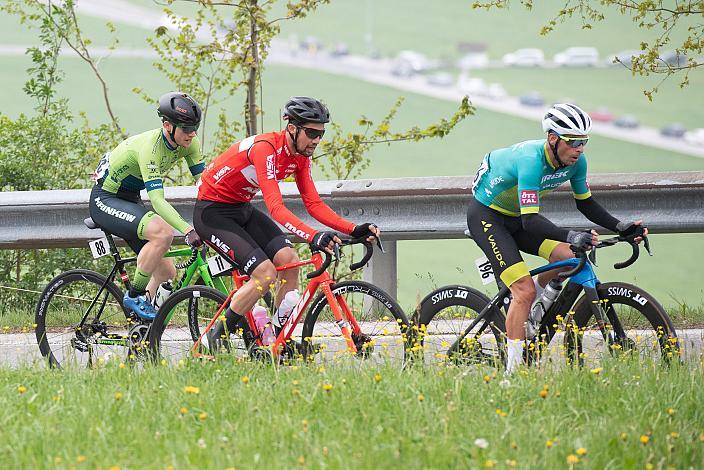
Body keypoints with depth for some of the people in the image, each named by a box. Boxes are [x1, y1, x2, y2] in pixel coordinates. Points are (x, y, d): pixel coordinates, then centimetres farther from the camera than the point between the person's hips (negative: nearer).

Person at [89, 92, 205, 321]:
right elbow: (157, 200, -40)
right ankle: (134, 296, -18)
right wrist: (188, 231, -51)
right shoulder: (150, 146, -32)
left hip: (129, 200, 9)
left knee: (167, 272, 2)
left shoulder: (188, 142, -9)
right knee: (163, 233, -32)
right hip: (105, 201, -9)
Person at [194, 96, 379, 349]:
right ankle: (218, 336, -5)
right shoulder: (265, 148, -29)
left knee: (289, 260, -12)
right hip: (212, 213, -8)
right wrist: (313, 236, -50)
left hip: (242, 210, 8)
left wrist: (354, 230, -16)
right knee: (266, 274, -20)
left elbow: (314, 204, -3)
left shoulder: (300, 157, -2)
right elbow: (276, 207, -38)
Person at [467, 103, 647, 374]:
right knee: (525, 290, -20)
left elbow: (586, 204, 3)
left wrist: (620, 227, -11)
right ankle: (513, 369, -15)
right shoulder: (532, 161, -34)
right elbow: (531, 221, -39)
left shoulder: (576, 162, -12)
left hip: (516, 218, 7)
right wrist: (571, 236, -52)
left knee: (569, 258, -17)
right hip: (486, 216, -7)